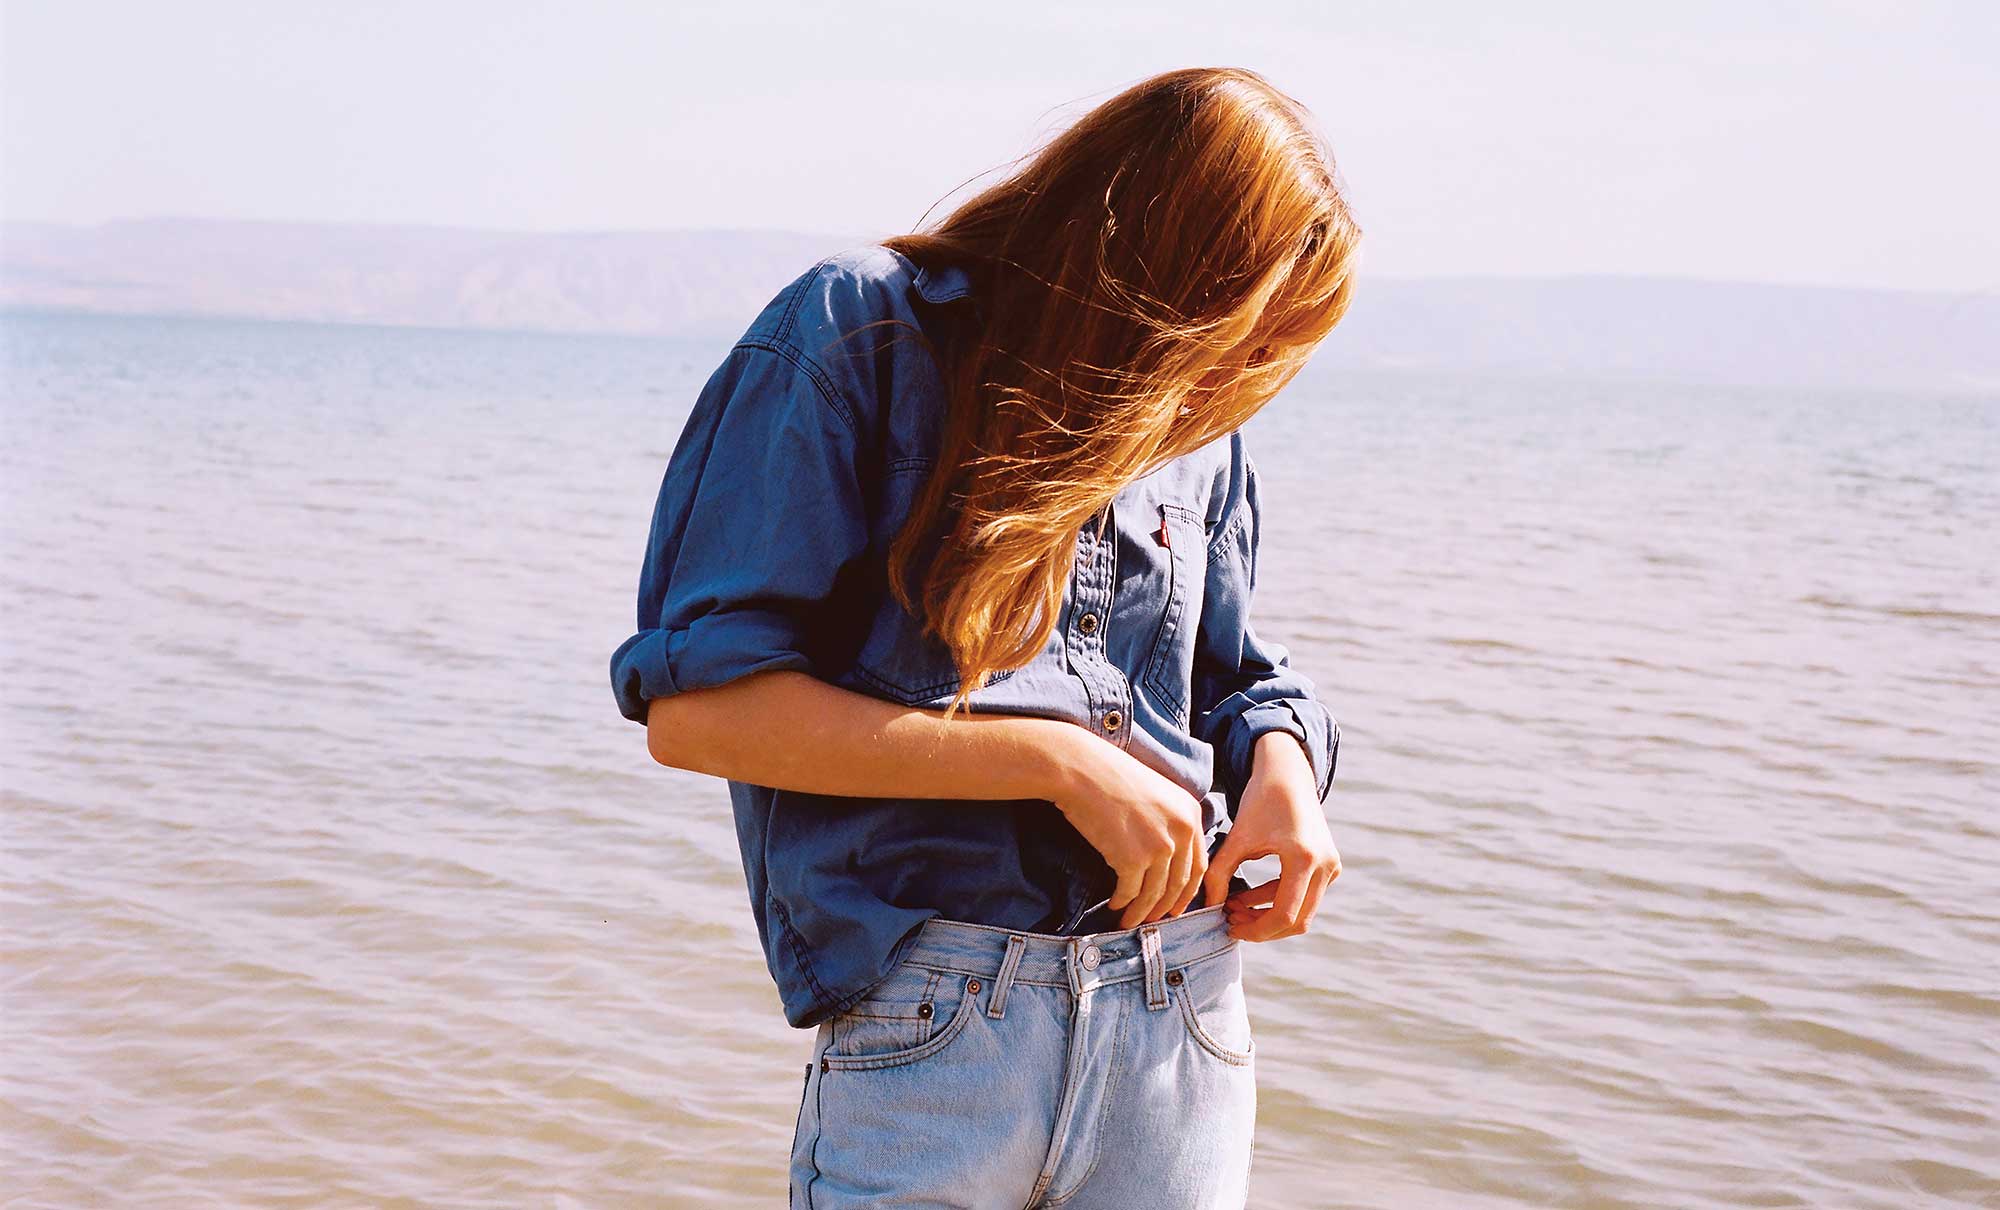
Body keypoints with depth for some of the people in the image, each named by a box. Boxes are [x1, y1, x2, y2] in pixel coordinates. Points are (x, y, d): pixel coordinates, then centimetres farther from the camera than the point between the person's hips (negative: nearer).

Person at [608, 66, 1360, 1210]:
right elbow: (696, 707, -13)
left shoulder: (1200, 428, 11)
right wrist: (1057, 761, -15)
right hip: (931, 1020, -5)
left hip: (1190, 1022, 5)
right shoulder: (859, 332, -7)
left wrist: (1281, 764, -3)